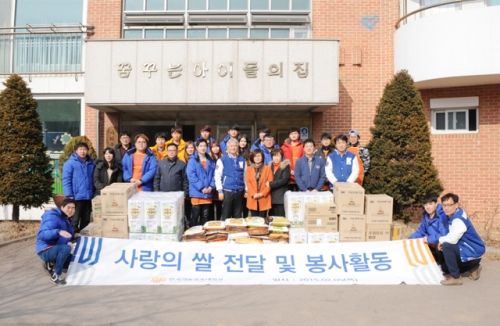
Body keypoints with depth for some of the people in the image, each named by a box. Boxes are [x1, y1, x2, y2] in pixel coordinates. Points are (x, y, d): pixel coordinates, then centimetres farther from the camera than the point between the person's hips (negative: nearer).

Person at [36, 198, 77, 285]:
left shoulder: (68, 220, 9)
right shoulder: (53, 218, -20)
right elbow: (42, 234, -35)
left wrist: (73, 236, 1)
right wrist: (58, 231, -50)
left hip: (57, 250, 10)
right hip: (46, 251, -10)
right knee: (66, 248, -38)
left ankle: (51, 264, 15)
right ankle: (56, 276, -23)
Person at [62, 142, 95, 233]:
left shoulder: (91, 163, 9)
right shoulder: (70, 163, -7)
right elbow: (66, 180, -9)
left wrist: (94, 192, 10)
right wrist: (69, 195, -14)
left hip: (89, 196, 5)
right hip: (76, 197, -5)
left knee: (86, 220, 14)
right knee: (75, 220, 3)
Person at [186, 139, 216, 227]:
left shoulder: (211, 161, 12)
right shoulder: (192, 160, -4)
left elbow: (214, 175, 9)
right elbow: (191, 176, -12)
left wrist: (211, 186, -7)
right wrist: (201, 187, -16)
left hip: (208, 193, 5)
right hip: (196, 192, -4)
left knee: (205, 215, 11)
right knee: (195, 215, -1)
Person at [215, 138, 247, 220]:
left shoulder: (242, 160, 8)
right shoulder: (222, 160, -2)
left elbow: (245, 176, 12)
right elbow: (217, 176, -4)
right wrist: (220, 191, -8)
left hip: (239, 191, 3)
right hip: (227, 191, -3)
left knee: (237, 216, 11)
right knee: (226, 216, 6)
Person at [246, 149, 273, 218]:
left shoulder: (267, 168, 4)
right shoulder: (249, 169, 8)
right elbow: (248, 182, 2)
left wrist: (262, 193, -12)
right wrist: (253, 194, -11)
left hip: (264, 199, -1)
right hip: (252, 199, 1)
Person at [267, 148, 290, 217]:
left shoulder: (285, 166, -1)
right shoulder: (270, 166, 14)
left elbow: (284, 180, -13)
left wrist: (270, 184, -13)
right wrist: (268, 184, -7)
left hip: (281, 197, -5)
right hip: (272, 196, 5)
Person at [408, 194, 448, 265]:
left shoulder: (442, 215, -21)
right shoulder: (426, 215, 4)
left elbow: (444, 235, -30)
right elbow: (421, 230, 10)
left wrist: (429, 239, -25)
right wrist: (410, 239, -4)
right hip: (431, 244, 8)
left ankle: (441, 261, -8)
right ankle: (434, 258, 13)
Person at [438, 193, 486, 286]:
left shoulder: (459, 219, -27)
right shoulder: (452, 215, 1)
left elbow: (452, 239, -36)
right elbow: (452, 237, 11)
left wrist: (441, 240, -15)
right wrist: (442, 241, -7)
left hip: (474, 252, -9)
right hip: (467, 249, 10)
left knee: (446, 246, -30)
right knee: (445, 268, 18)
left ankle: (456, 277, -17)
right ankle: (473, 267, 23)